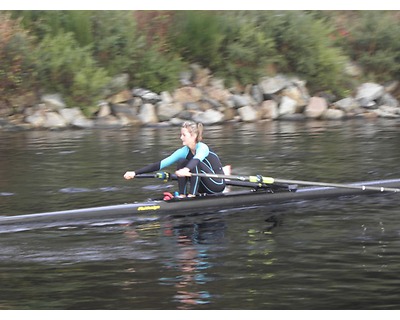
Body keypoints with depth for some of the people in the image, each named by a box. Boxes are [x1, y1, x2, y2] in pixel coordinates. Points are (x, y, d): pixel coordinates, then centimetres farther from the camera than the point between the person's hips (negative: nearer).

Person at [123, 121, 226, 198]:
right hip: (204, 188, 7)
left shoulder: (202, 148, -20)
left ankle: (192, 195, -29)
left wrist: (186, 170, -67)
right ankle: (182, 195, -14)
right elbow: (161, 164, -6)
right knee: (181, 162, -11)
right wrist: (135, 173, -13)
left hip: (218, 184, -7)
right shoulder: (184, 151, -1)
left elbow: (196, 159, -44)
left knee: (195, 164, -28)